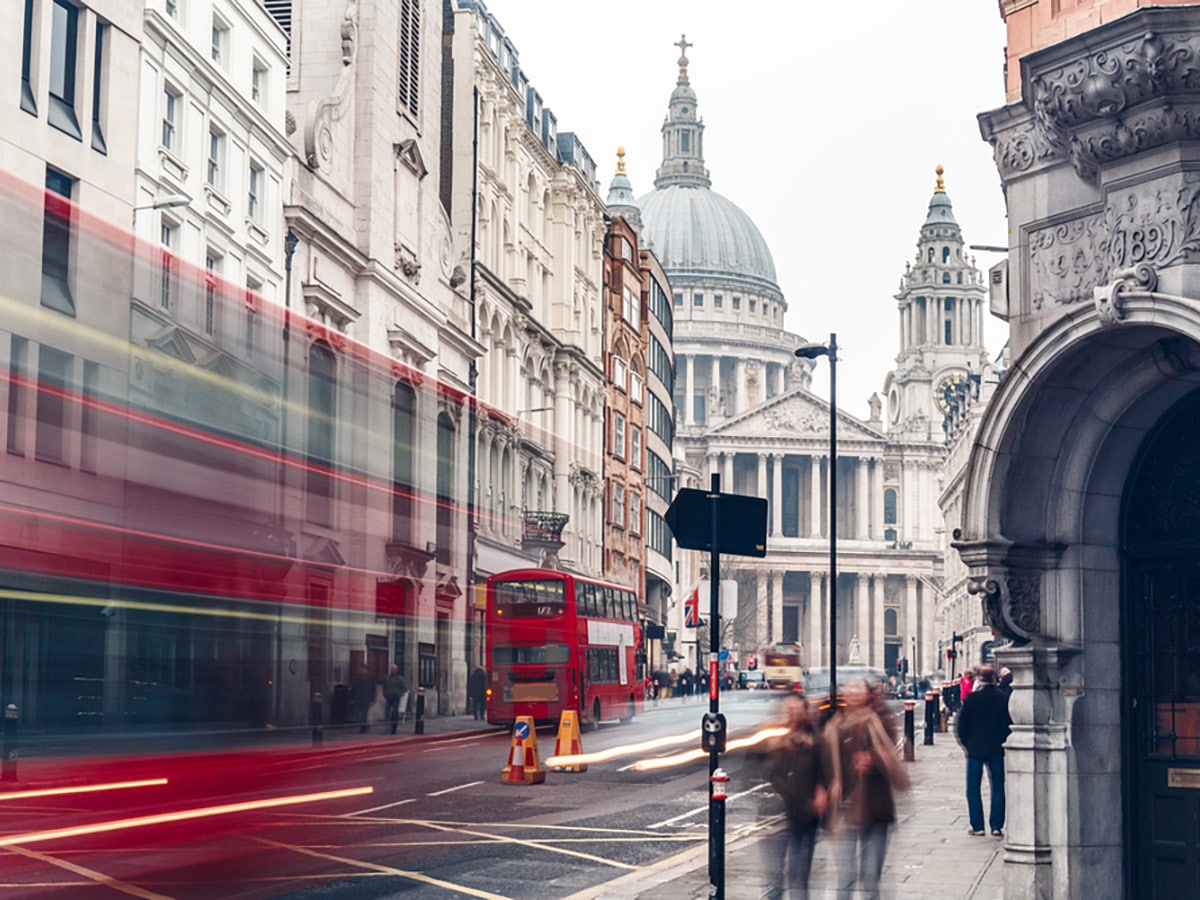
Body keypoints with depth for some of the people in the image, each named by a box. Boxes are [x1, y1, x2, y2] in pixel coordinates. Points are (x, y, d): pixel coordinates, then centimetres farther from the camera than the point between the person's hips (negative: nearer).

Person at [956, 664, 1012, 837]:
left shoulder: (972, 698, -8)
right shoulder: (1003, 699, -4)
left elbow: (962, 724, -4)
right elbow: (1009, 724, 3)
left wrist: (965, 743, 8)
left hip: (975, 748, -2)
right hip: (996, 749, 2)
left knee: (973, 788, 6)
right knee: (998, 787, 9)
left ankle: (978, 826, 3)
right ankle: (996, 826, 5)